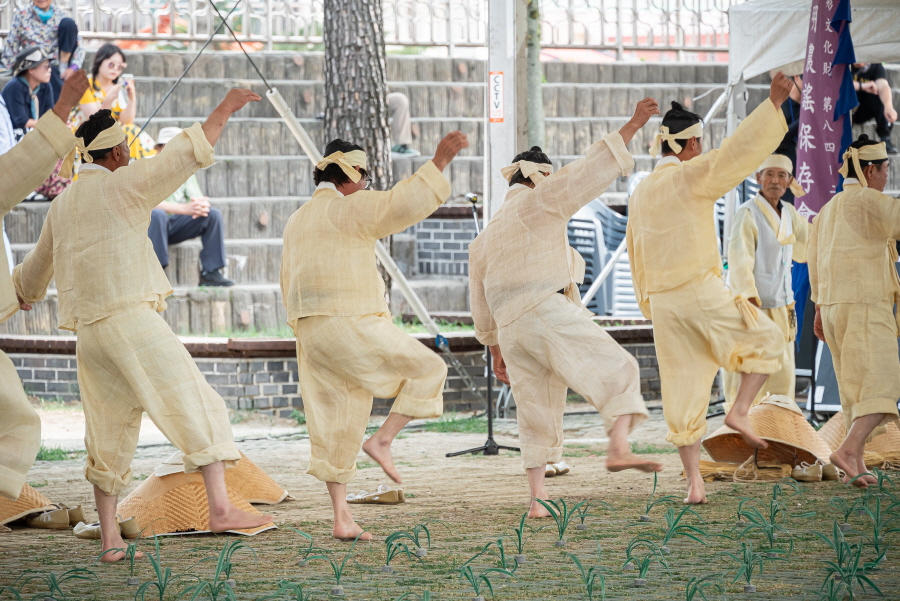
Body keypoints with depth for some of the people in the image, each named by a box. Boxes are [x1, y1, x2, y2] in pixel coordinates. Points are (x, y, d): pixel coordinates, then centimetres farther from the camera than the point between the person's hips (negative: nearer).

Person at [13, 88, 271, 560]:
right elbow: (183, 155, -8)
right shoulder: (121, 185, -2)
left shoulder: (62, 204, 19)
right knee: (194, 402, -8)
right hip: (131, 319, -7)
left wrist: (24, 293, 56)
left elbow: (36, 266, 35)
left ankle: (108, 537, 12)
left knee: (108, 436, 13)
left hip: (87, 333, 7)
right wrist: (223, 112, 0)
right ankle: (220, 508, -21)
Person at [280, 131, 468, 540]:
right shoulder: (347, 209, -6)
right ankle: (382, 440, -6)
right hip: (351, 324, -8)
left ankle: (341, 518, 4)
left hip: (310, 333, 8)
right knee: (428, 371, 5)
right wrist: (439, 162, -22)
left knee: (335, 426, 8)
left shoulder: (297, 222, 20)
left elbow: (290, 289, 22)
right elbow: (402, 204, -22)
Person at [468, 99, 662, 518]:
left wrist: (495, 350, 33)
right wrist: (630, 128, -6)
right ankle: (619, 448, -29)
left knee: (536, 415, 13)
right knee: (616, 369, -7)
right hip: (548, 311, -7)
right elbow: (587, 174, -7)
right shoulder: (538, 203, 3)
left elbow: (480, 300, 27)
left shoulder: (486, 237, 25)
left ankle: (536, 500, 9)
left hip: (510, 327, 7)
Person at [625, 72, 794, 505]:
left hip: (661, 303, 6)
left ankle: (693, 482, 3)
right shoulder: (691, 177, -6)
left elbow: (636, 258, 20)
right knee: (768, 341, 14)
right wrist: (773, 104, -19)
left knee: (683, 392, 7)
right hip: (702, 292, -6)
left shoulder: (640, 194, 16)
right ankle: (740, 411, -2)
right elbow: (740, 149, -18)